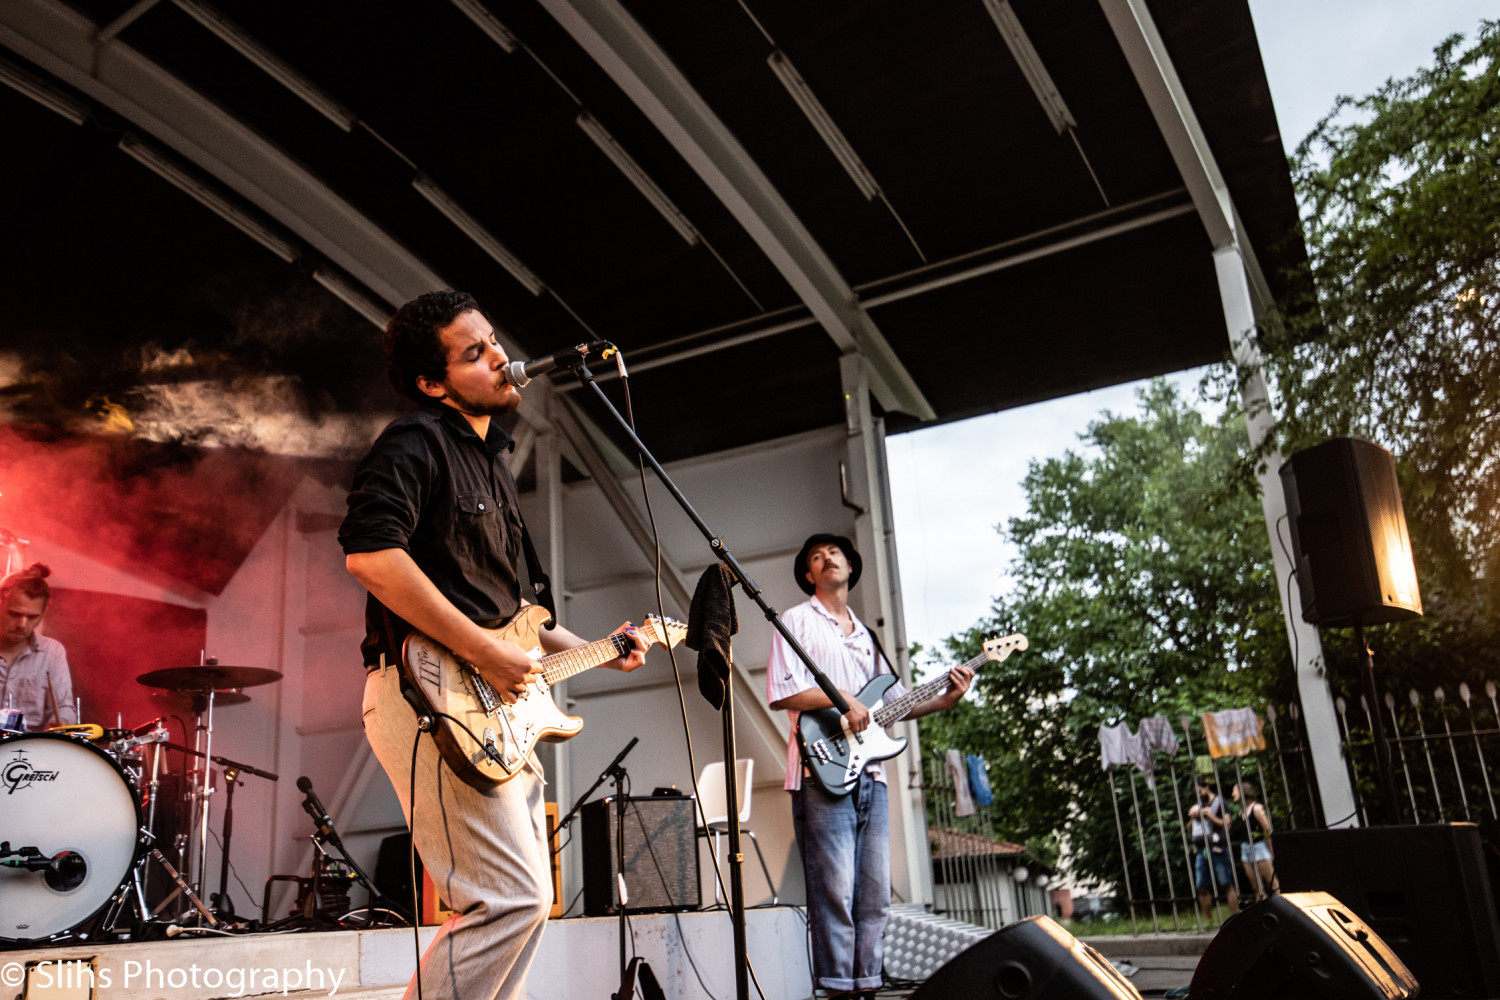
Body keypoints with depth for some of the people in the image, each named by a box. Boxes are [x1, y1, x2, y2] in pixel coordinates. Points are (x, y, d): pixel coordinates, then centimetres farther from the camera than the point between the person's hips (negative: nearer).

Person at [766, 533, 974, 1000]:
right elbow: (780, 693, -9)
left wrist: (944, 699, 9)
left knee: (875, 896, 7)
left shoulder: (864, 635, 24)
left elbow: (893, 701, 22)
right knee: (834, 894, -8)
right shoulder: (798, 621, 3)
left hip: (869, 774, 7)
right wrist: (842, 698, -16)